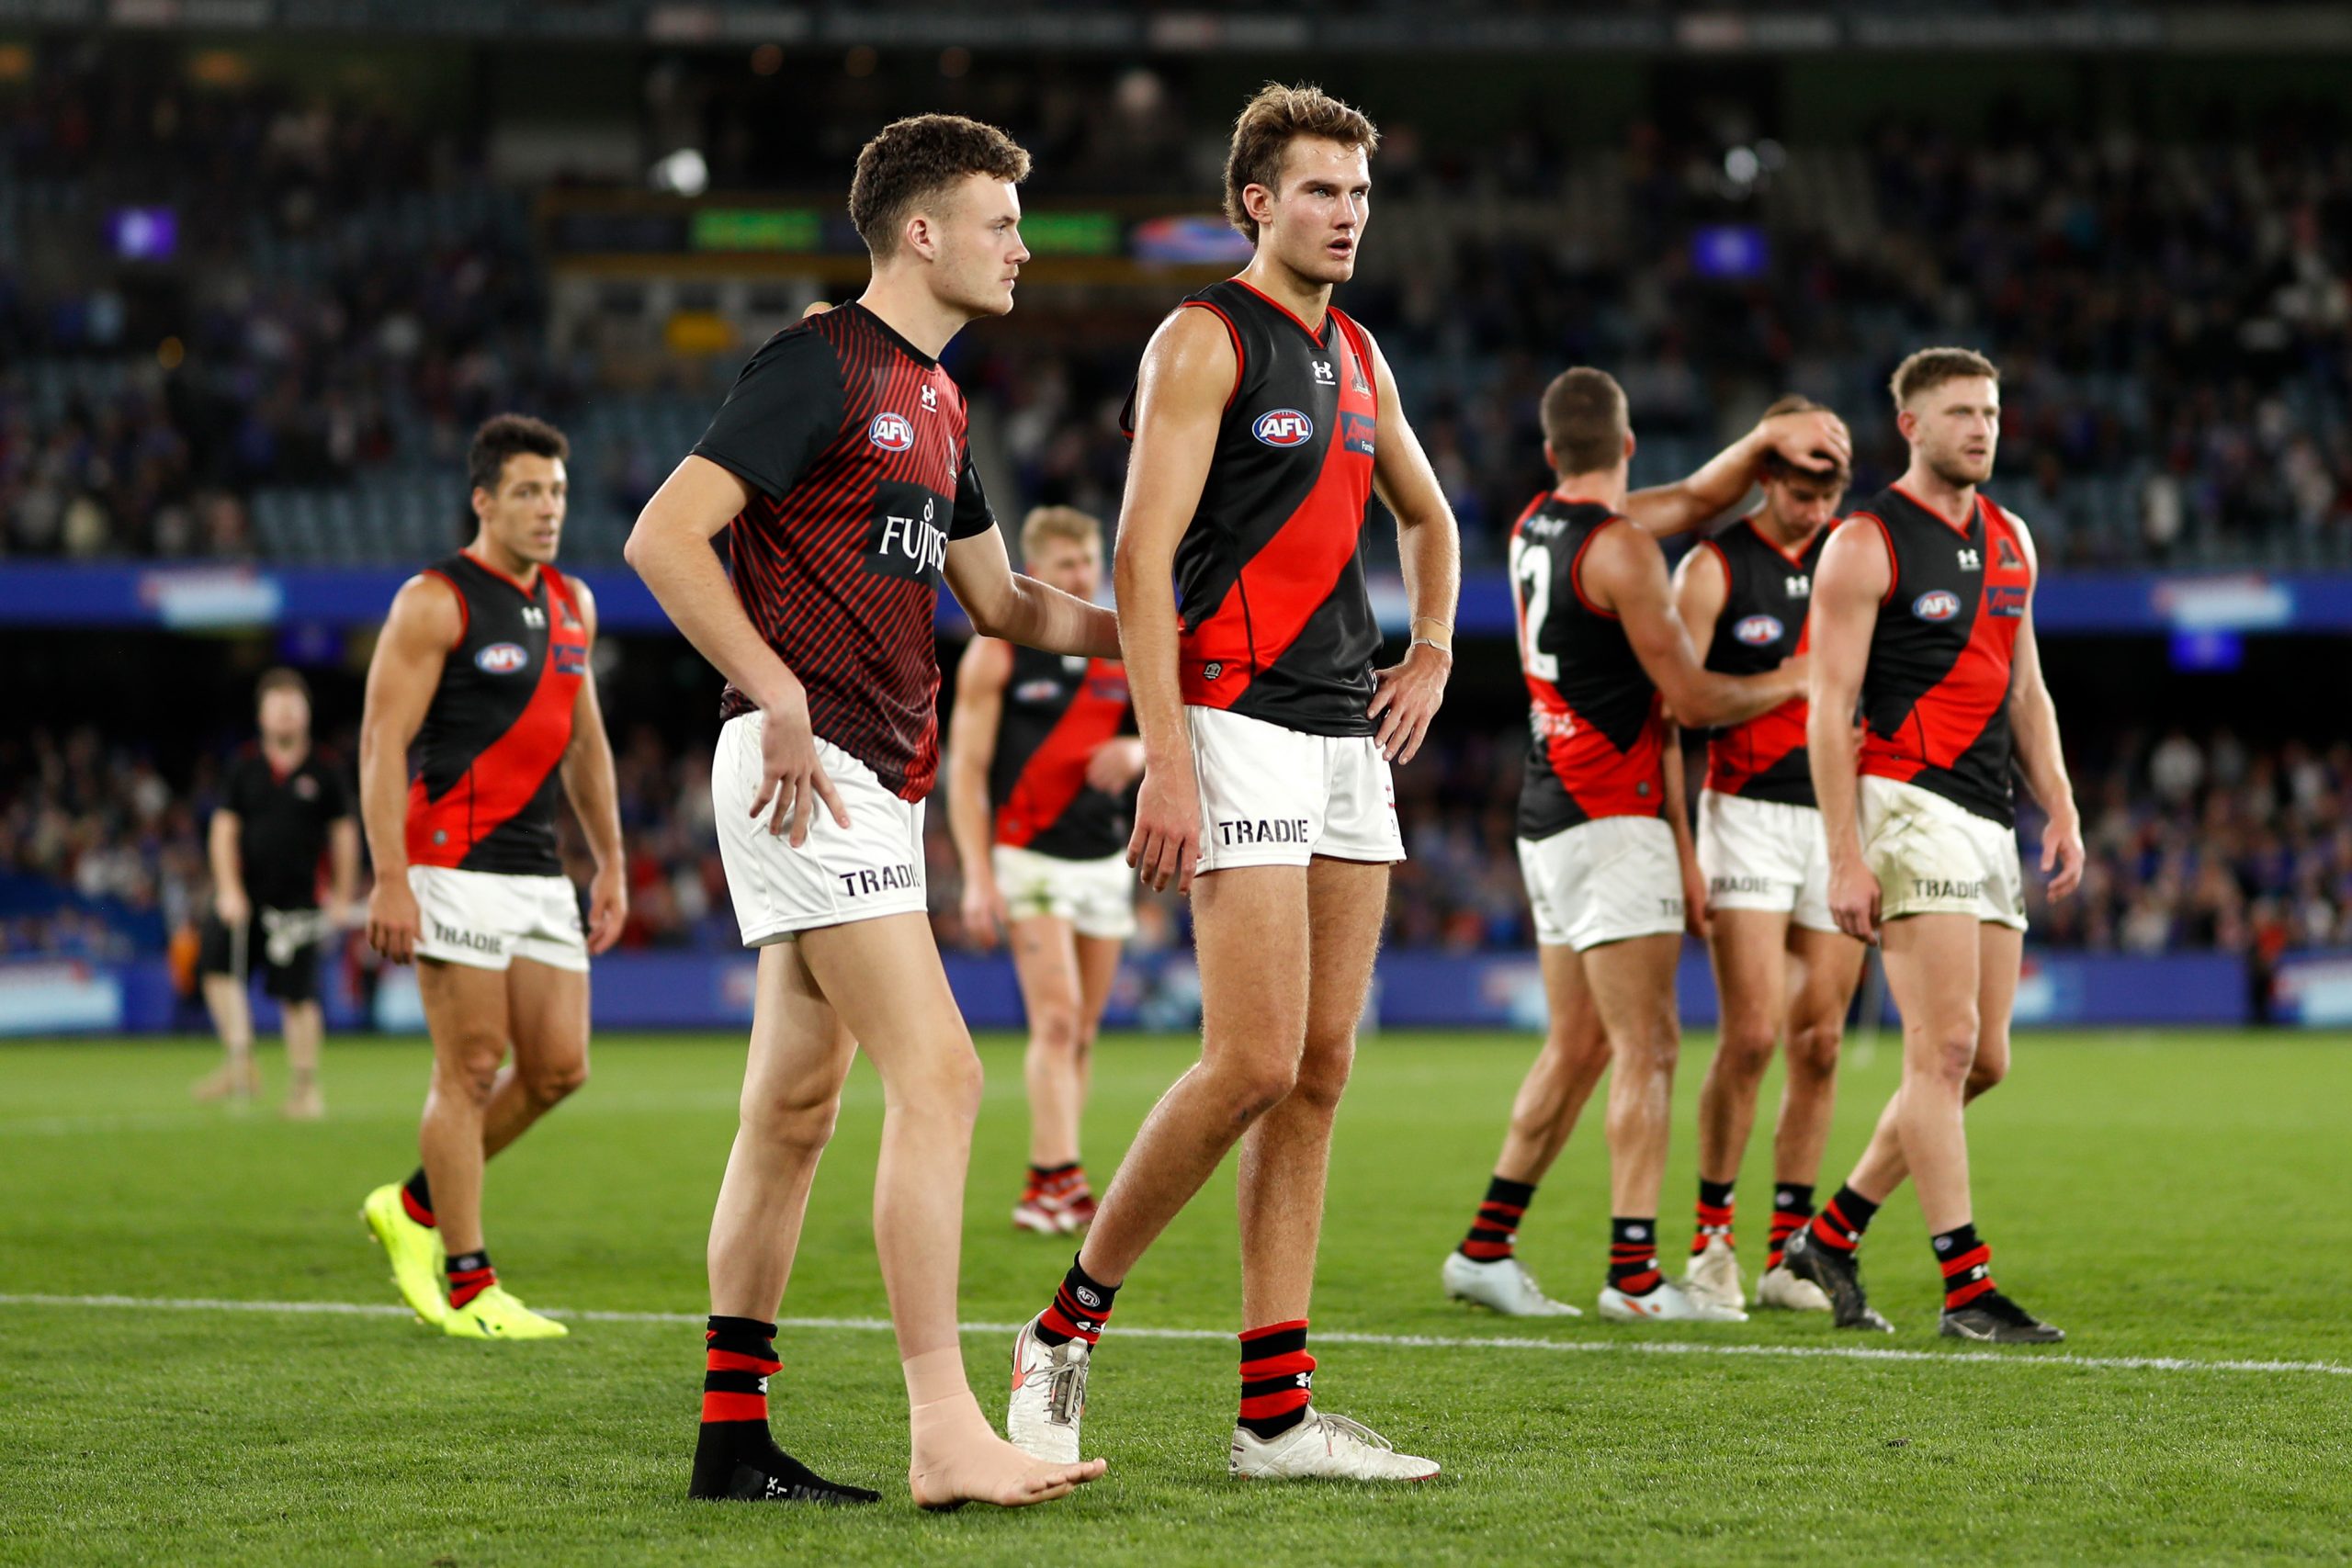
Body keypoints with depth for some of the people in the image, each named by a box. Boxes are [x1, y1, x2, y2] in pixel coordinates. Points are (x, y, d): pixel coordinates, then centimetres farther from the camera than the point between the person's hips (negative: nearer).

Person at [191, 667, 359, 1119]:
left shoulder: (323, 774, 2)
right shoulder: (244, 768, 6)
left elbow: (344, 834, 9)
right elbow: (224, 829, 5)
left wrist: (342, 897, 8)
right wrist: (229, 889, -5)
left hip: (298, 901, -2)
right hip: (245, 894, 2)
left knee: (298, 994, -4)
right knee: (217, 965, -14)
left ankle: (303, 1085, 7)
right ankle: (240, 1063, -6)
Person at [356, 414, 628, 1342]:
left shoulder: (572, 605, 15)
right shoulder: (436, 603, -8)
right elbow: (382, 742, -12)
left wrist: (610, 863, 20)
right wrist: (390, 880, -19)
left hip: (539, 872, 8)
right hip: (454, 864, -8)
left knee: (559, 1066, 3)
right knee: (471, 1069, -6)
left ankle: (415, 1207, 21)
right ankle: (468, 1290, -1)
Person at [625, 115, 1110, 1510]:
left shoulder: (936, 400, 19)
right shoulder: (822, 366, -10)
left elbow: (999, 598, 28)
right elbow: (665, 535, -16)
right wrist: (781, 696, -20)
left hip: (879, 779, 10)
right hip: (809, 769, -10)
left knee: (795, 1110, 10)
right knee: (939, 1074, -15)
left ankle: (733, 1435, 13)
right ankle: (946, 1435, -17)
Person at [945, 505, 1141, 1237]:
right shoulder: (997, 652, -3)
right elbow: (965, 767, -6)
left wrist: (1135, 751, -8)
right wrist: (977, 876, -14)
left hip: (1107, 860, 5)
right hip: (1031, 859, -5)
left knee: (1081, 1031, 5)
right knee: (1056, 1019, -17)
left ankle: (1044, 1191, 11)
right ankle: (1060, 1177, -22)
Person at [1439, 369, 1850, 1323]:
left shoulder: (1538, 525, 12)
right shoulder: (1618, 547, -13)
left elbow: (1696, 499, 21)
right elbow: (1693, 699, -11)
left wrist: (1766, 439, 5)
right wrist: (1790, 683, 6)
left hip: (1550, 813, 9)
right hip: (1611, 817, -9)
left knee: (1579, 1045, 14)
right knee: (1648, 1048, -8)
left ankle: (1487, 1247, 14)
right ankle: (1634, 1274, -12)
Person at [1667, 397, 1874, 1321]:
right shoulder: (1714, 567, -3)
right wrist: (1671, 845, -16)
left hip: (1841, 818, 4)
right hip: (1748, 814, -4)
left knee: (1819, 1044, 3)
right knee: (1752, 1035, -12)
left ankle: (1789, 1254, 9)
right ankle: (1711, 1239, 1)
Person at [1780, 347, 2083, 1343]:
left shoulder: (2010, 540, 16)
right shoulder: (1866, 544, -6)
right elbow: (1828, 710, -9)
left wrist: (2061, 812, 12)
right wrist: (1845, 858, -15)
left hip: (1991, 820, 8)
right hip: (1909, 806, -8)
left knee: (1983, 1062, 7)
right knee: (1946, 1046, -13)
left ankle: (1832, 1233, 20)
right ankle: (1965, 1288, -12)